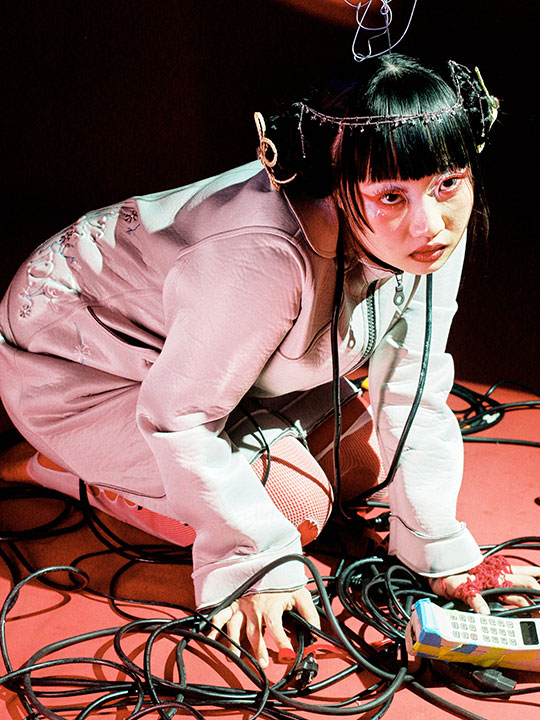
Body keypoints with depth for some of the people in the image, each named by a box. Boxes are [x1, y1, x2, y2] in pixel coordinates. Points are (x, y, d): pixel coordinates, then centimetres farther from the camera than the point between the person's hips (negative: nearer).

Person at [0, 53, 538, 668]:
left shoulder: (433, 233, -18)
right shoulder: (271, 256, -42)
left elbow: (412, 392, -10)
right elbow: (177, 414, -31)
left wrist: (440, 550, -9)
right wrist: (259, 566, -24)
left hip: (199, 334, 8)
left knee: (360, 463, 6)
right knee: (297, 504, -17)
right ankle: (77, 469, 2)